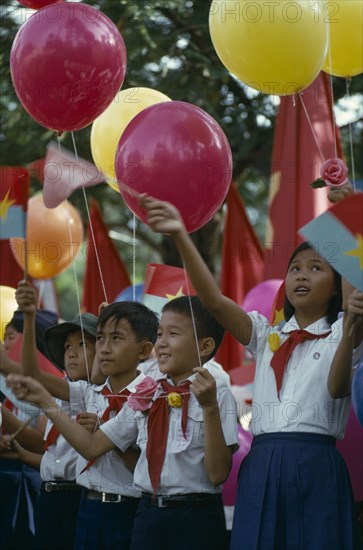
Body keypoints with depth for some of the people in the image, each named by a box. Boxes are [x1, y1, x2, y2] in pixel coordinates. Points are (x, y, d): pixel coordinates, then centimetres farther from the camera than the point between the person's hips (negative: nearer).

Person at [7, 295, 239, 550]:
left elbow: (218, 474, -13)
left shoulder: (217, 394, -7)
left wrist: (209, 407, -22)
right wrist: (45, 400, 11)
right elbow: (92, 446, 12)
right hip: (148, 517, 5)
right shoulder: (144, 396, 9)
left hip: (196, 521, -5)